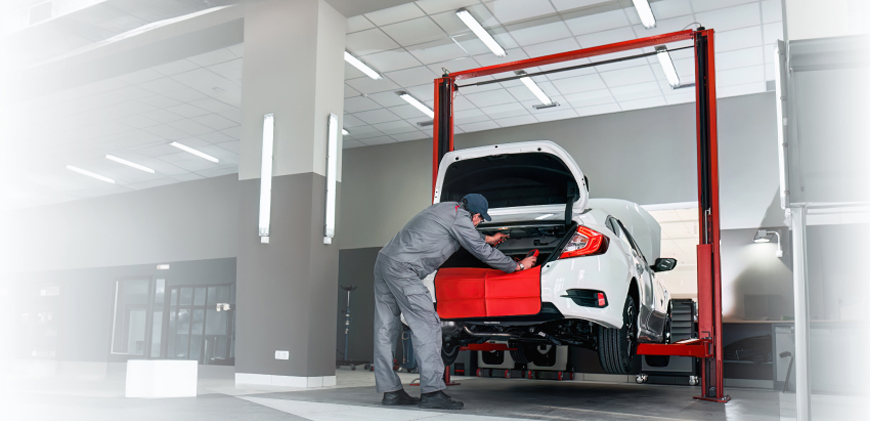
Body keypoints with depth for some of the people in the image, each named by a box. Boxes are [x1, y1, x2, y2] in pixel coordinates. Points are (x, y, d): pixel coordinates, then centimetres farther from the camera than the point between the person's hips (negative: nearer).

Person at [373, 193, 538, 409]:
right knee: (427, 325, -9)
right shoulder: (460, 218, -6)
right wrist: (518, 265, 11)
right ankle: (432, 392, -11)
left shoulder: (446, 207, 22)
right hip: (402, 269, -10)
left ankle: (391, 391, 14)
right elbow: (483, 253, -1)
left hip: (385, 259, 10)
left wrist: (488, 239, 54)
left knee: (386, 330, 8)